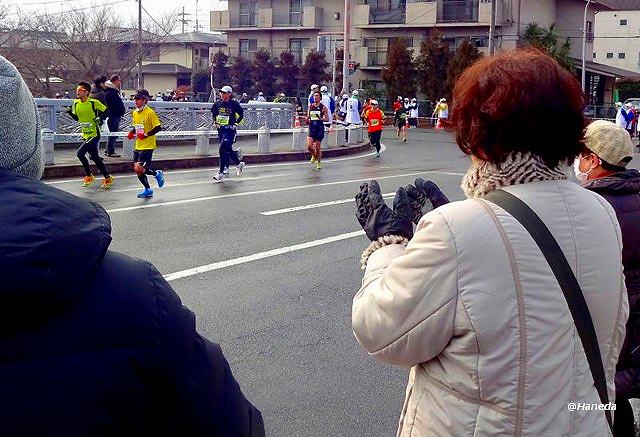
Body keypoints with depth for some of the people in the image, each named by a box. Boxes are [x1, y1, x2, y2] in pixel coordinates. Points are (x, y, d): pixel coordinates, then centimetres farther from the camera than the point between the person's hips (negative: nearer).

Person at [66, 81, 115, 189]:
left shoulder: (94, 102, -13)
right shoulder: (76, 103, 6)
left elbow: (106, 111, -5)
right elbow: (76, 118, 17)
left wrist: (101, 118, -19)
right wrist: (70, 112, -2)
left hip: (94, 134, -7)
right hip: (85, 135, 7)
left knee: (80, 153, -16)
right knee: (94, 157, 10)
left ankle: (89, 176, 2)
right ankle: (108, 178, 22)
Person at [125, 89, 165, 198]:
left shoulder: (150, 112, -13)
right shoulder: (135, 113, 10)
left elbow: (158, 128, -13)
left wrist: (147, 134, -22)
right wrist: (132, 132, 5)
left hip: (148, 146, -8)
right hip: (138, 146, 8)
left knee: (139, 169, -15)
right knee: (137, 170, 6)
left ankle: (156, 174, 12)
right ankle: (147, 190, 23)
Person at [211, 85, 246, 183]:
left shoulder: (234, 104, -7)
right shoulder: (217, 104, 5)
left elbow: (241, 114, 3)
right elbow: (213, 113, 22)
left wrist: (235, 123, -4)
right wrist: (215, 122, 9)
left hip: (230, 130, -6)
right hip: (220, 130, 6)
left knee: (223, 149, -17)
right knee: (228, 149, 10)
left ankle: (221, 173, -12)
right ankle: (239, 164, 34)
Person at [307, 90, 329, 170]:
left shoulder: (323, 107, -3)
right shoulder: (310, 106, 8)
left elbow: (327, 119, -3)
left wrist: (321, 118, -23)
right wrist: (307, 119, -4)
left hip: (320, 128, -3)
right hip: (312, 128, 3)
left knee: (318, 147, 2)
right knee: (309, 146, -11)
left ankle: (319, 161, 23)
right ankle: (314, 155, 20)